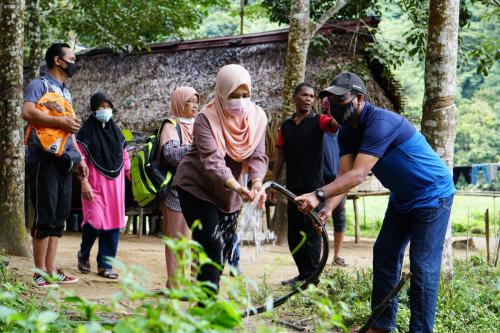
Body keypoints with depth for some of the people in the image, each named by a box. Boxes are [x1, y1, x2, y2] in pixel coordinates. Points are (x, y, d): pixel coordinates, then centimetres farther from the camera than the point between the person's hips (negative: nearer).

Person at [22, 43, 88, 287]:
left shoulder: (66, 93, 23)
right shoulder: (40, 85, -2)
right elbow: (27, 112, -20)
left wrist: (79, 158, 19)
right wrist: (61, 121, -17)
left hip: (63, 161, 8)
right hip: (44, 158, -8)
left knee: (58, 217, 8)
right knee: (45, 216, -8)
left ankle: (51, 271, 12)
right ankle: (40, 274, -5)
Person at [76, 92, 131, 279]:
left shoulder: (116, 131, 14)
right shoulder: (86, 132, -1)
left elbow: (125, 157, 16)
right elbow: (81, 160, -6)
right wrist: (84, 183, -15)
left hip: (115, 183, 5)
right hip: (95, 183, -5)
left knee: (113, 223, 0)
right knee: (95, 221, -14)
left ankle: (105, 265, 8)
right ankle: (83, 255, 13)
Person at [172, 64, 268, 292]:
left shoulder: (256, 117, -8)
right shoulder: (206, 120, -23)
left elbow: (258, 156, -16)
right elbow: (212, 161, -34)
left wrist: (257, 185, -37)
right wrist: (238, 188, -50)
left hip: (228, 193, 6)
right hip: (197, 187, -6)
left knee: (224, 249, 11)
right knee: (212, 247, -15)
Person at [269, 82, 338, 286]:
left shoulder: (318, 121, -1)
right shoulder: (286, 126, 12)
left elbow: (335, 123, -23)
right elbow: (280, 157, 14)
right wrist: (273, 183, 10)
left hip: (313, 185, -5)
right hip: (293, 186, 5)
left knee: (311, 231, -4)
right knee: (294, 233, 9)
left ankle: (311, 277, 1)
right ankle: (303, 274, 19)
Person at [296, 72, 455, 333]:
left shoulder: (380, 123, -29)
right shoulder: (347, 132, -1)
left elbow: (359, 175, -37)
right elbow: (344, 175, -11)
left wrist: (319, 195, -45)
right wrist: (328, 208, -28)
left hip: (431, 196, -9)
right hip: (402, 198, 9)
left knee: (423, 267, -10)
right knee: (384, 255, 8)